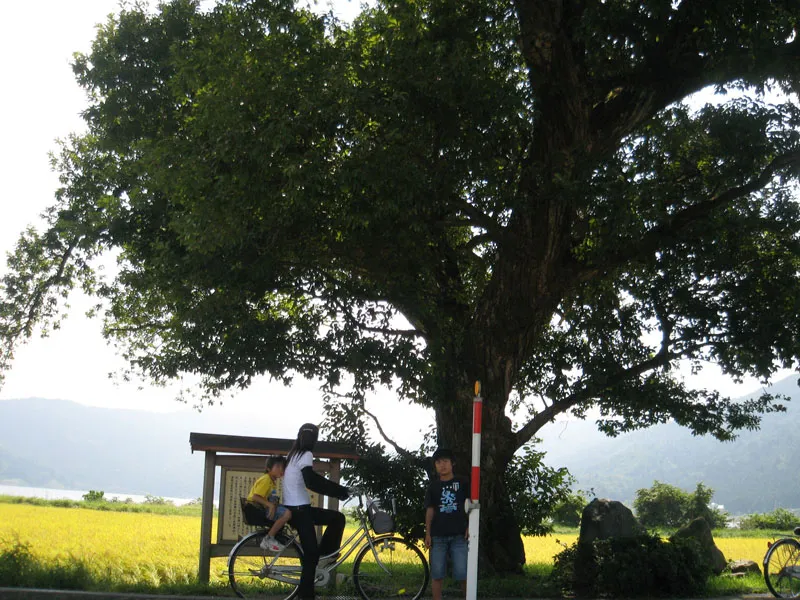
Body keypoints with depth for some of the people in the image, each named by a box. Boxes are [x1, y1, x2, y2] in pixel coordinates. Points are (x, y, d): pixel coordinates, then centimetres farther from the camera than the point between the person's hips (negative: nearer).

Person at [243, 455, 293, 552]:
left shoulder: (273, 481, 17)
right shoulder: (266, 479, -14)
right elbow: (255, 497, -25)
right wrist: (270, 505, -30)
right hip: (256, 509, -10)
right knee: (287, 513, -25)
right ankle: (268, 538, -15)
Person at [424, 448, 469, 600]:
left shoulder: (462, 482, 4)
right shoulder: (433, 486, 8)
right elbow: (430, 510, 8)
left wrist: (470, 526, -5)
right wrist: (427, 534, 2)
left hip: (458, 535, -2)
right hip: (438, 536, 2)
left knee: (462, 574, -6)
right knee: (437, 574, 3)